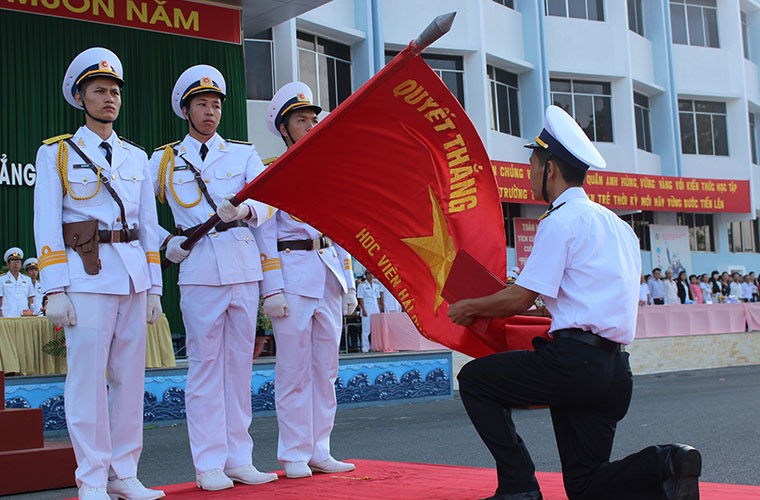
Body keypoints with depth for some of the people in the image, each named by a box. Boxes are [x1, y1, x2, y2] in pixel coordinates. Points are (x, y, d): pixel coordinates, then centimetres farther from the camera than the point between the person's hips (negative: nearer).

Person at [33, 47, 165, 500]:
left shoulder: (137, 157, 17)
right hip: (86, 275, -4)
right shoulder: (56, 153, 5)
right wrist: (54, 290, -9)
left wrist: (154, 287, 10)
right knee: (88, 378, -6)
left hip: (134, 273, 5)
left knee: (130, 376, 5)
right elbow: (46, 225, -1)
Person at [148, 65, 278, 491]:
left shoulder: (244, 154, 12)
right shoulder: (164, 160, 11)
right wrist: (166, 240, 1)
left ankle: (239, 459, 14)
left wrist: (244, 210, -25)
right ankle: (210, 464, 4)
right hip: (199, 269, -2)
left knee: (240, 363, 6)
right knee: (205, 365, -2)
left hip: (245, 267, 2)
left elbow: (267, 202, -3)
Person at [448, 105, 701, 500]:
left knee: (474, 378, 9)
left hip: (575, 363, -9)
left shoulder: (561, 220, -7)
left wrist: (469, 308, 7)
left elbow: (519, 300, -10)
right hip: (616, 371, 9)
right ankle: (663, 466, -11)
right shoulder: (617, 225, 21)